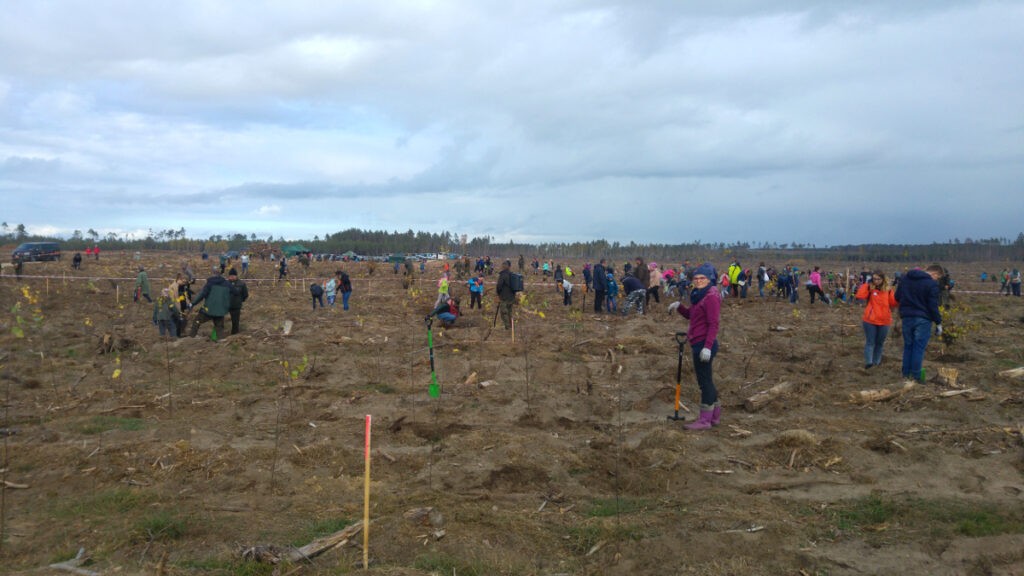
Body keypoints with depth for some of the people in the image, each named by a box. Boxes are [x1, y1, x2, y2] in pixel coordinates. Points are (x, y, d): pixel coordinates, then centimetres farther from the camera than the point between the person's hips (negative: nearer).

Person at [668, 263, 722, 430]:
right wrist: (679, 306, 7)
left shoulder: (711, 297, -15)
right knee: (706, 380, 16)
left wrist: (707, 347, -24)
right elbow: (690, 315, 25)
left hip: (704, 345, -10)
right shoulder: (700, 295, 16)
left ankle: (705, 420, 3)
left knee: (704, 380, -4)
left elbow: (713, 324, -20)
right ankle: (715, 416, 26)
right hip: (699, 344, 10)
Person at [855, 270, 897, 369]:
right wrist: (866, 284, -20)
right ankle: (868, 362, -6)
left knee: (879, 343, 15)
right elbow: (860, 296, -20)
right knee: (870, 342, -4)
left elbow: (893, 303, 5)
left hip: (884, 321, 3)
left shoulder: (888, 289, 5)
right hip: (870, 320, -3)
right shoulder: (869, 288, -4)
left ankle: (876, 361, 26)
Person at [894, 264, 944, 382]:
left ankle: (906, 374, 15)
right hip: (922, 319, -5)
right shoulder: (932, 284, -11)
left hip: (906, 318, 5)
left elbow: (897, 297, 15)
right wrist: (938, 323, -4)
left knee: (908, 346, 14)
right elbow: (933, 306, -12)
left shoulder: (906, 277, 8)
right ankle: (915, 376, 2)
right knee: (919, 347, 0)